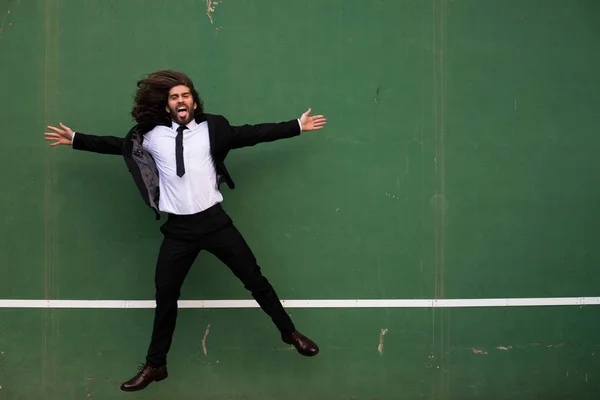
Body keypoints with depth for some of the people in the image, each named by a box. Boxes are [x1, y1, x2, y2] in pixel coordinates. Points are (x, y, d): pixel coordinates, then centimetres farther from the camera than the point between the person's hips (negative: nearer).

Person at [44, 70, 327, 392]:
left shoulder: (212, 129, 1)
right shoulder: (152, 136, 5)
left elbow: (252, 134, 2)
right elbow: (116, 144, 16)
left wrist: (298, 126, 0)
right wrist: (74, 139, 18)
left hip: (214, 220, -1)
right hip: (178, 228, 1)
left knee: (254, 278, 5)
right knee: (165, 295, 9)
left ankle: (290, 332, 25)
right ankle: (155, 365, 24)